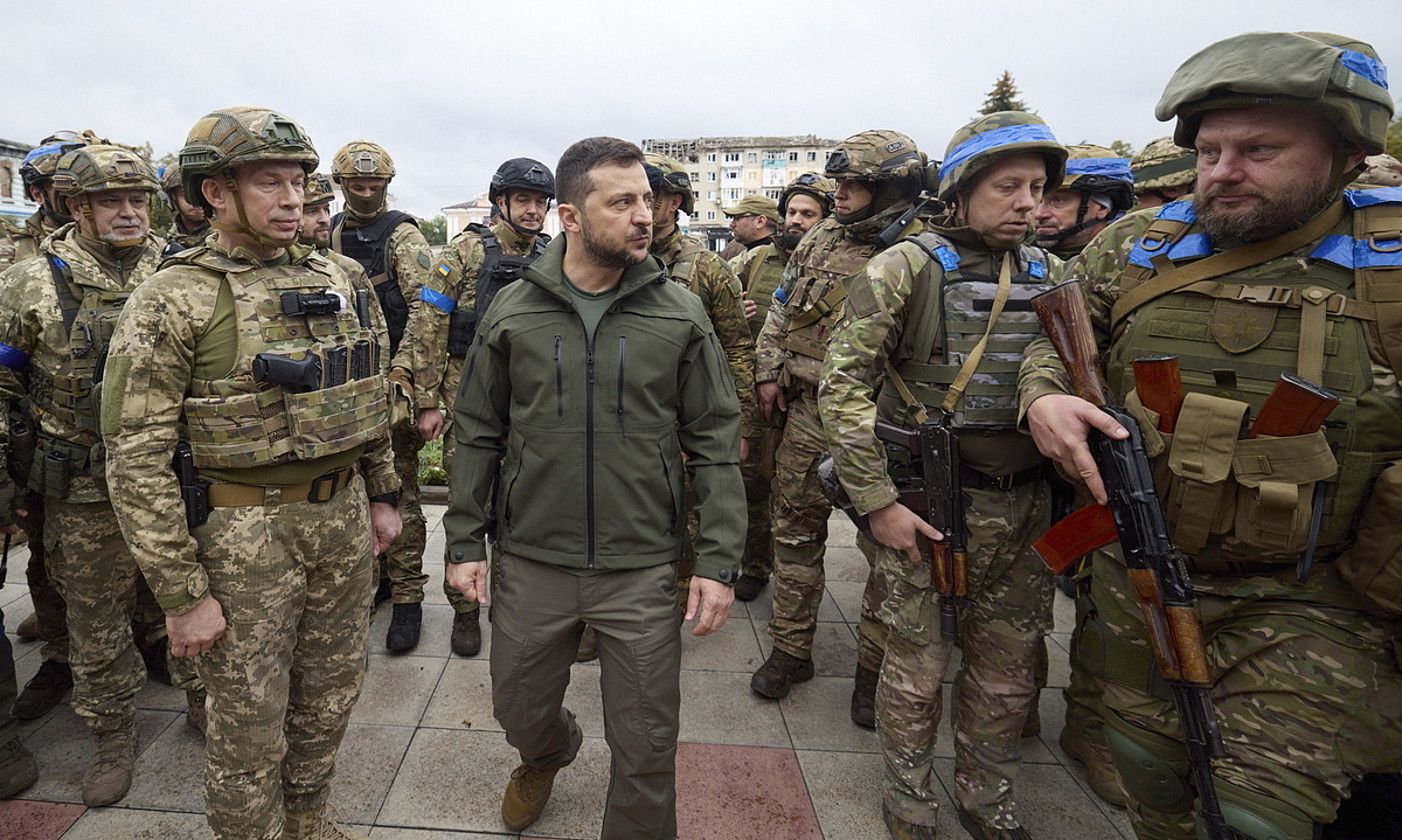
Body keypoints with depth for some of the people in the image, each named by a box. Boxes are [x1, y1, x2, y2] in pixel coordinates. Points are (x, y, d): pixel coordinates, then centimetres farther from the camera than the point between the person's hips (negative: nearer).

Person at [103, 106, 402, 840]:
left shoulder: (332, 282, 6)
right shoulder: (171, 302, -12)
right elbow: (137, 457, -14)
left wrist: (381, 496, 13)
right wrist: (182, 593, -14)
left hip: (343, 515, 6)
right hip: (243, 531, -5)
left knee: (330, 690, 20)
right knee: (250, 718, 10)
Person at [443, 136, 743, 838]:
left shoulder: (680, 315, -4)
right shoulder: (512, 311, 0)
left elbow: (714, 444, -3)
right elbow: (476, 435, 6)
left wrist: (718, 562, -7)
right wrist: (465, 542, 4)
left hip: (643, 570, -1)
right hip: (531, 563, 2)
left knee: (646, 748, 9)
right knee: (518, 711, 22)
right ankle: (549, 755, 58)